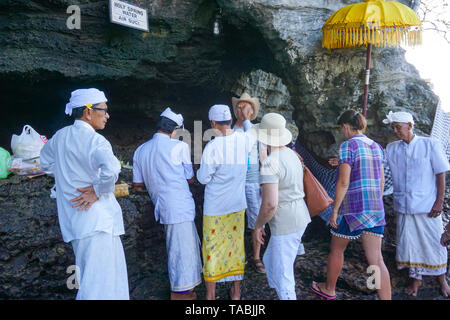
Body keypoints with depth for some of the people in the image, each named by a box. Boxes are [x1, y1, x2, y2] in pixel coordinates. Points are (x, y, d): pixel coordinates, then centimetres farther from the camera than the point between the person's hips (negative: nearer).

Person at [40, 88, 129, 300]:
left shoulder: (59, 137, 9)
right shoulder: (95, 140, -16)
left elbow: (46, 163, 27)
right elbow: (111, 169, -35)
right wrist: (98, 191, -18)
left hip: (74, 220, 9)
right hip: (96, 219, -9)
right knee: (100, 284, -3)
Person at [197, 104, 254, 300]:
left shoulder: (212, 147, -21)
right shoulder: (245, 140, -7)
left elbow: (203, 178, -13)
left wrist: (200, 170, 7)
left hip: (215, 207, -4)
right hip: (238, 204, 4)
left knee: (212, 248, 10)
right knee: (236, 245, 17)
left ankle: (210, 294, 24)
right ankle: (236, 291, 31)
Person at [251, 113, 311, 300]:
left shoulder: (270, 163, -21)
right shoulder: (292, 155, 9)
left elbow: (270, 204, -26)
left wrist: (257, 226, -10)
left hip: (285, 225, -10)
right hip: (299, 217, 10)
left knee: (281, 274, 6)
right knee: (270, 261, 25)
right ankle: (286, 295, 39)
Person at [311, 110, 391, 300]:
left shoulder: (348, 146, -11)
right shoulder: (376, 146, 10)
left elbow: (343, 182, -17)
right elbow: (381, 181, 14)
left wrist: (334, 210, -10)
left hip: (352, 208, -6)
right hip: (375, 209, 6)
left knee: (336, 250, 16)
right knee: (376, 259, 6)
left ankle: (329, 289, 35)